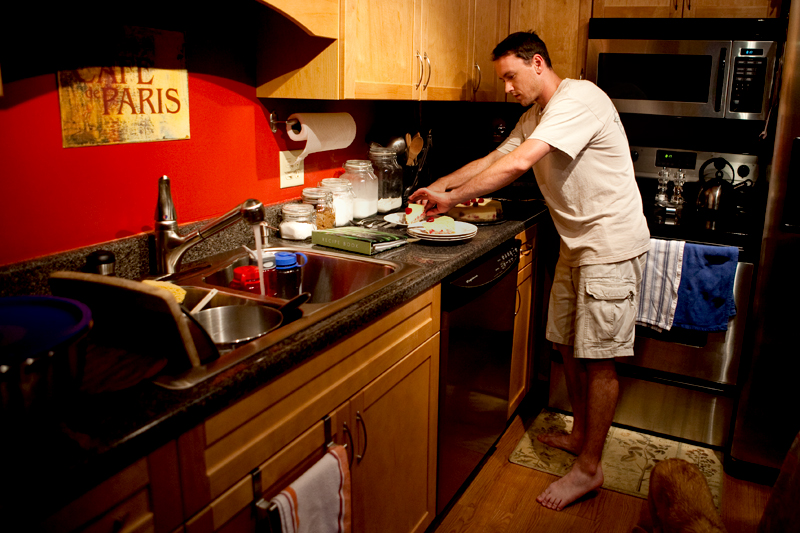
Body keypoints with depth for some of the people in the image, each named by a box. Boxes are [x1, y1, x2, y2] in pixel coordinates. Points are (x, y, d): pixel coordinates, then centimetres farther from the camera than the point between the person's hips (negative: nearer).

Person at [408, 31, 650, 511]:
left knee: (598, 357, -2)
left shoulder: (579, 99, -19)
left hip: (611, 246, -9)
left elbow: (517, 163, -29)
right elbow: (493, 159, 15)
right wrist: (438, 186, 6)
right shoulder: (537, 116, 13)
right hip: (576, 244, 9)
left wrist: (453, 197, -23)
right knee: (569, 345, 16)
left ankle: (589, 468, 11)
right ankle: (580, 434, 35)